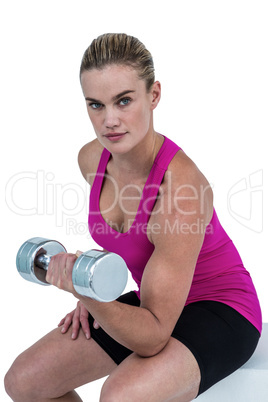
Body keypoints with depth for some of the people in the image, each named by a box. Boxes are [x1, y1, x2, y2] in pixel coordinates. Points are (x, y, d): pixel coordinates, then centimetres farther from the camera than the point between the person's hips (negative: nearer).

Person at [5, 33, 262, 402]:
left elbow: (153, 338, -31)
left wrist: (90, 296, -46)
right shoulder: (92, 158, -10)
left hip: (219, 315, -7)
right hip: (155, 302, 7)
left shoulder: (182, 188, -32)